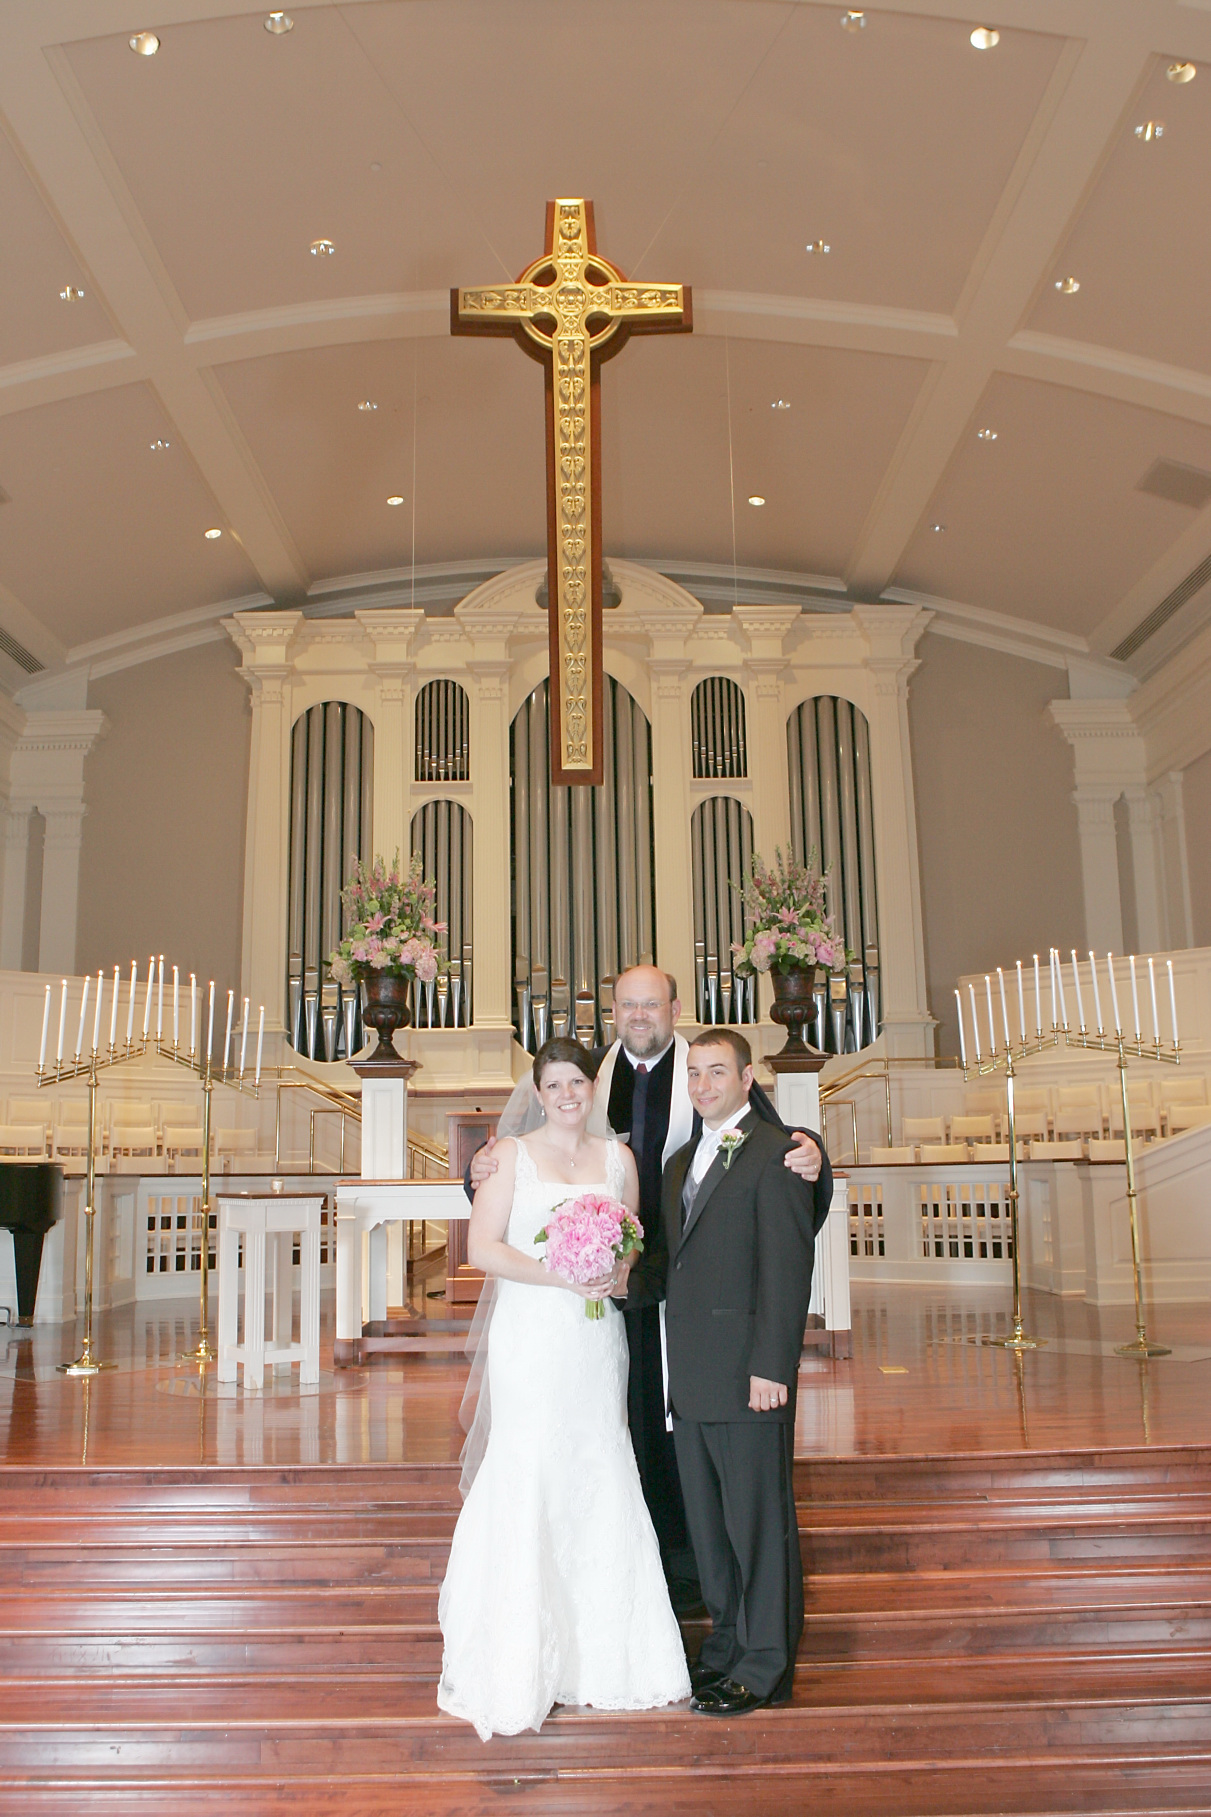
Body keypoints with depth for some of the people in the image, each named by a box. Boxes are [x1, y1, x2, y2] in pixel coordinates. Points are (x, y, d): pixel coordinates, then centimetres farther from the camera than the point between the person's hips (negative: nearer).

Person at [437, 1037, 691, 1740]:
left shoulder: (618, 1157, 11)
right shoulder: (513, 1156, 0)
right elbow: (483, 1247, -6)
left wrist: (618, 1275, -6)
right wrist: (563, 1276, -15)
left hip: (597, 1335, 4)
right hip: (533, 1337, -4)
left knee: (602, 1481, 5)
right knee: (530, 1479, -6)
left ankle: (601, 1650, 18)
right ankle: (519, 1666, 4)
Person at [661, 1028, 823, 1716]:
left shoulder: (773, 1154, -9)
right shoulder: (683, 1160, 17)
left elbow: (789, 1268, -15)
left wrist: (771, 1367, -19)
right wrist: (675, 1362, 13)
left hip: (748, 1373, -8)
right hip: (690, 1375, 8)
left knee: (759, 1517, 2)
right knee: (708, 1521, 16)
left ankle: (766, 1665, 15)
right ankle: (727, 1643, 30)